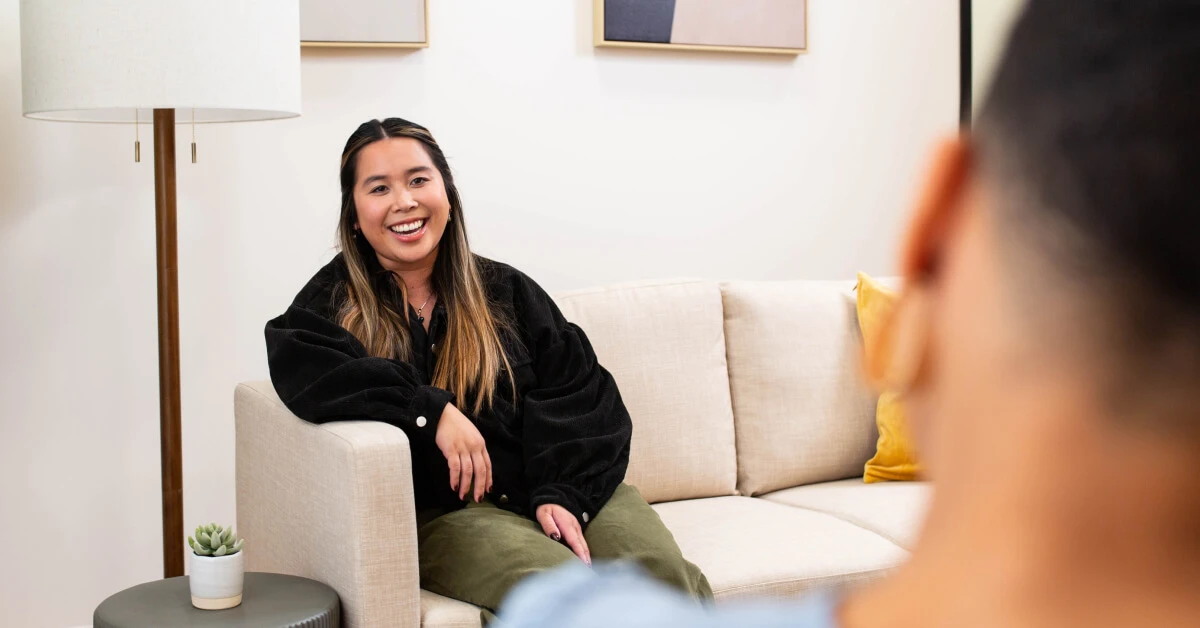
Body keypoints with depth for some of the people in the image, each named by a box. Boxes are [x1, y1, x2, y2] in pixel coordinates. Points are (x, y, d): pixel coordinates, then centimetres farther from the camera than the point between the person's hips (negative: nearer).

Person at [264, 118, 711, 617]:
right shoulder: (337, 301, 11)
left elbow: (578, 390, 6)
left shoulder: (507, 291, 16)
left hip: (564, 488, 3)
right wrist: (432, 410, -19)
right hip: (447, 513, -3)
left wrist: (560, 492, -12)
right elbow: (299, 368, -12)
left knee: (665, 573, -26)